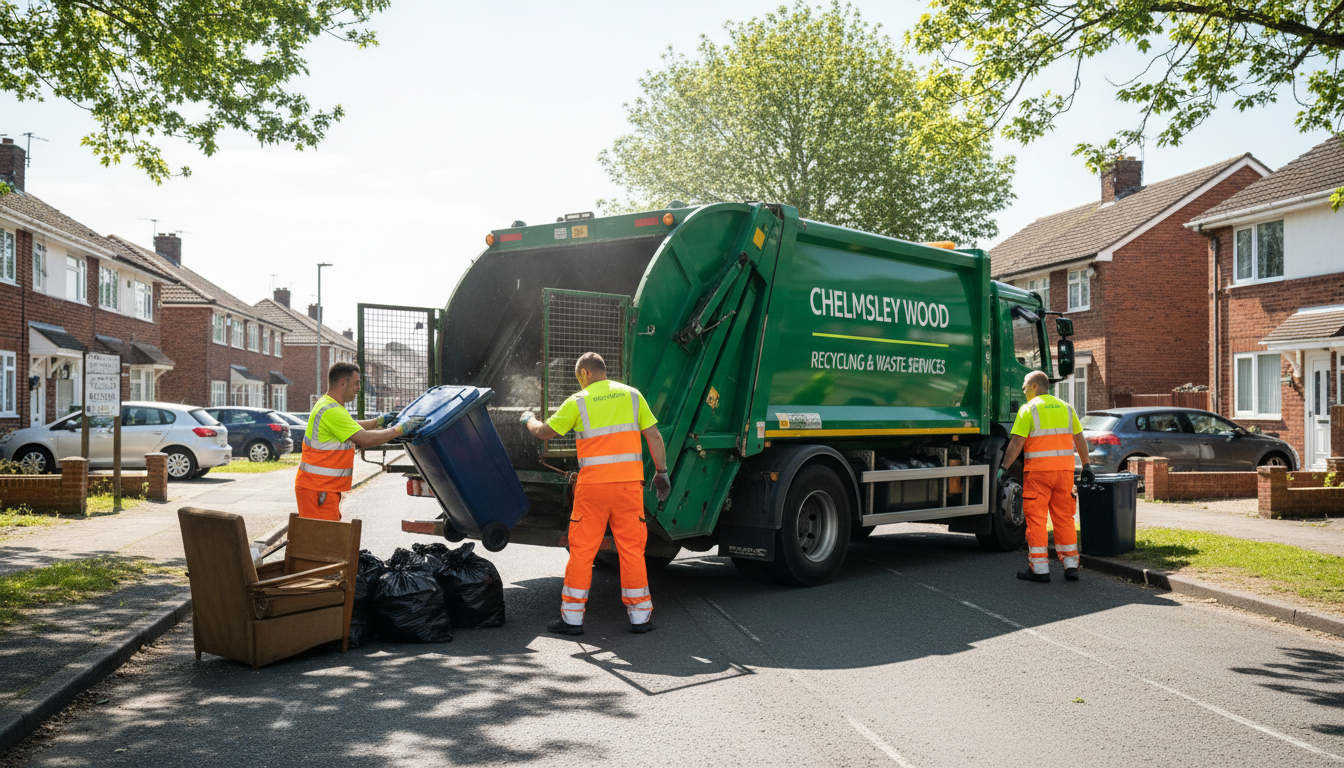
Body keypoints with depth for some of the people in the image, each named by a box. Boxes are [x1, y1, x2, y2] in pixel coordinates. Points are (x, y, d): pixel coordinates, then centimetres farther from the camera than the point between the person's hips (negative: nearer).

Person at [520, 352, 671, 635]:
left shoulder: (578, 402, 0)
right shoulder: (632, 395, 7)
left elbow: (545, 433, 8)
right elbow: (654, 436, 5)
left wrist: (529, 420, 29)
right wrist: (661, 471, 13)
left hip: (593, 485, -2)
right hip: (629, 482, 2)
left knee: (581, 550, 6)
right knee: (632, 548, 7)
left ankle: (572, 617, 11)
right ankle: (640, 616, 12)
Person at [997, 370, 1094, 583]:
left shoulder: (1029, 409, -4)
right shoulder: (1065, 407, 13)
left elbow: (1017, 442, -11)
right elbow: (1080, 440, 15)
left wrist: (1004, 467, -7)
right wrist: (1086, 466, 21)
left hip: (1038, 470, -5)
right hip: (1065, 469, 5)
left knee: (1036, 518, 0)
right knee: (1064, 517, 11)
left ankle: (1039, 568, 0)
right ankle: (1071, 566, 13)